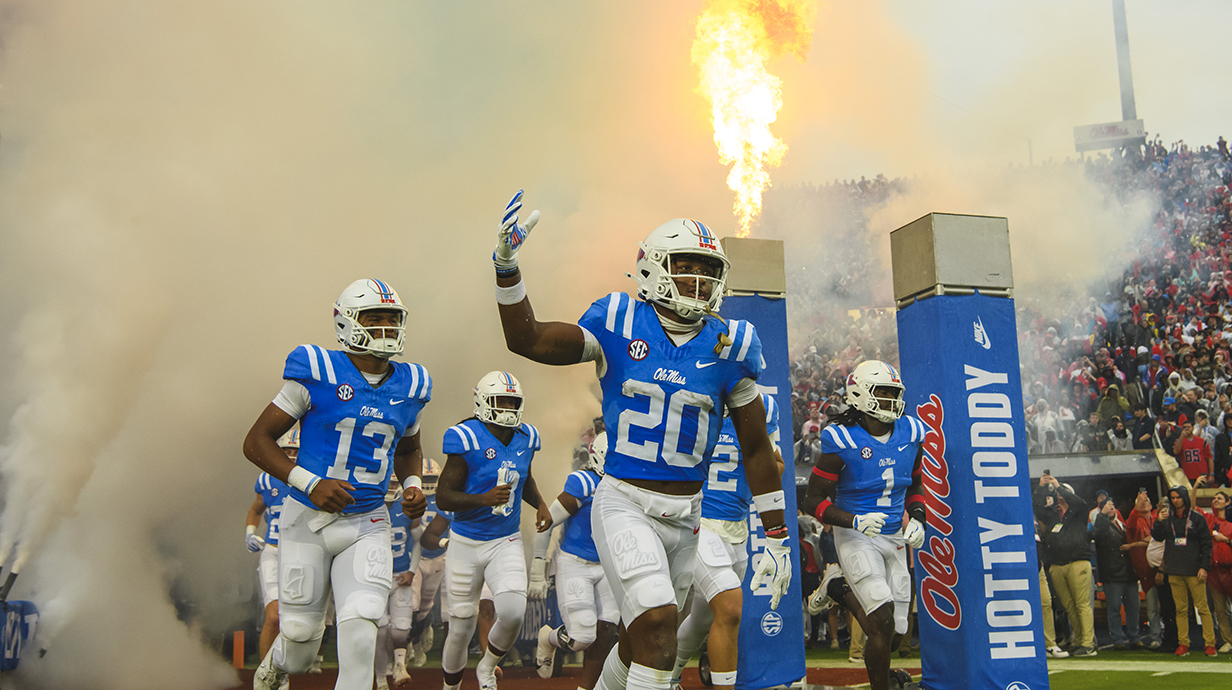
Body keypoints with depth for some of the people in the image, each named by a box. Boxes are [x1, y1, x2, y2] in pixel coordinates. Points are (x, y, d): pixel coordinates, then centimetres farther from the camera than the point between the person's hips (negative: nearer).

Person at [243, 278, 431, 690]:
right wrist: (310, 483, -20)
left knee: (359, 625, -16)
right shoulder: (318, 374, -11)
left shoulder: (410, 386, 4)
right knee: (300, 637, 10)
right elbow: (256, 441, -8)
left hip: (367, 525, 3)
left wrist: (412, 485, 3)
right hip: (309, 518, -2)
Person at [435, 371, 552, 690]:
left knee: (513, 613, -19)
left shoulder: (525, 438, 1)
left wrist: (540, 504, 3)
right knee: (461, 629, 6)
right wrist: (484, 499, -29)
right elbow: (443, 496, -15)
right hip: (467, 544, -3)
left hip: (507, 543, 3)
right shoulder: (467, 439, -16)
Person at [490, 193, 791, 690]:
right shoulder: (620, 323, -5)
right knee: (657, 622, -23)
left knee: (642, 641, 16)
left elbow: (756, 449, 5)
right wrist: (507, 267, -14)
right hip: (624, 504, -3)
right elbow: (527, 341, 0)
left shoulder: (730, 345, -1)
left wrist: (776, 536, 6)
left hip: (684, 517, 4)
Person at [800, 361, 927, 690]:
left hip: (895, 539, 6)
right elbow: (813, 500, -11)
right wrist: (855, 521, -25)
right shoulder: (842, 442, -14)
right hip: (856, 537, -6)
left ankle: (839, 592, 33)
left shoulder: (910, 434, 2)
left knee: (893, 633, 8)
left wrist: (917, 518, 0)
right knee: (884, 623, -20)